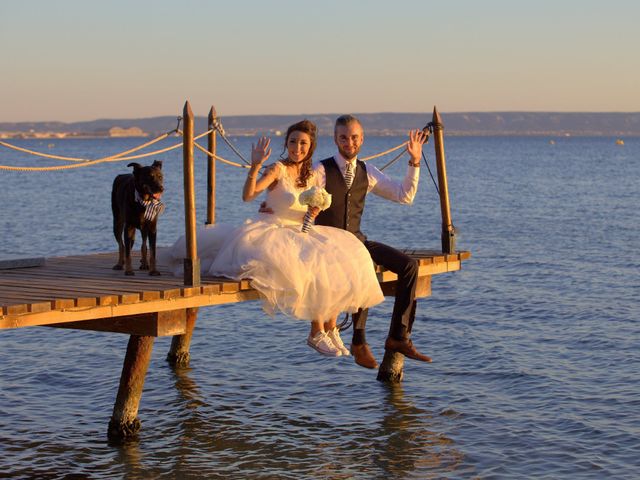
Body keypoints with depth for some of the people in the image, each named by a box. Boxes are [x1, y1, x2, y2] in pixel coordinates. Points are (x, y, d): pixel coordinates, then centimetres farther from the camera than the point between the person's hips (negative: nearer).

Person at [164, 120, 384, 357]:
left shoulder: (311, 175, 10)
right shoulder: (278, 169, -10)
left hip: (300, 234, 7)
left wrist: (313, 213, -3)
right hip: (275, 233, -7)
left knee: (339, 261, -13)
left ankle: (330, 328, -7)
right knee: (311, 267, -29)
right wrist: (255, 166, -38)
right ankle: (317, 332, -17)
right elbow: (248, 195, -24)